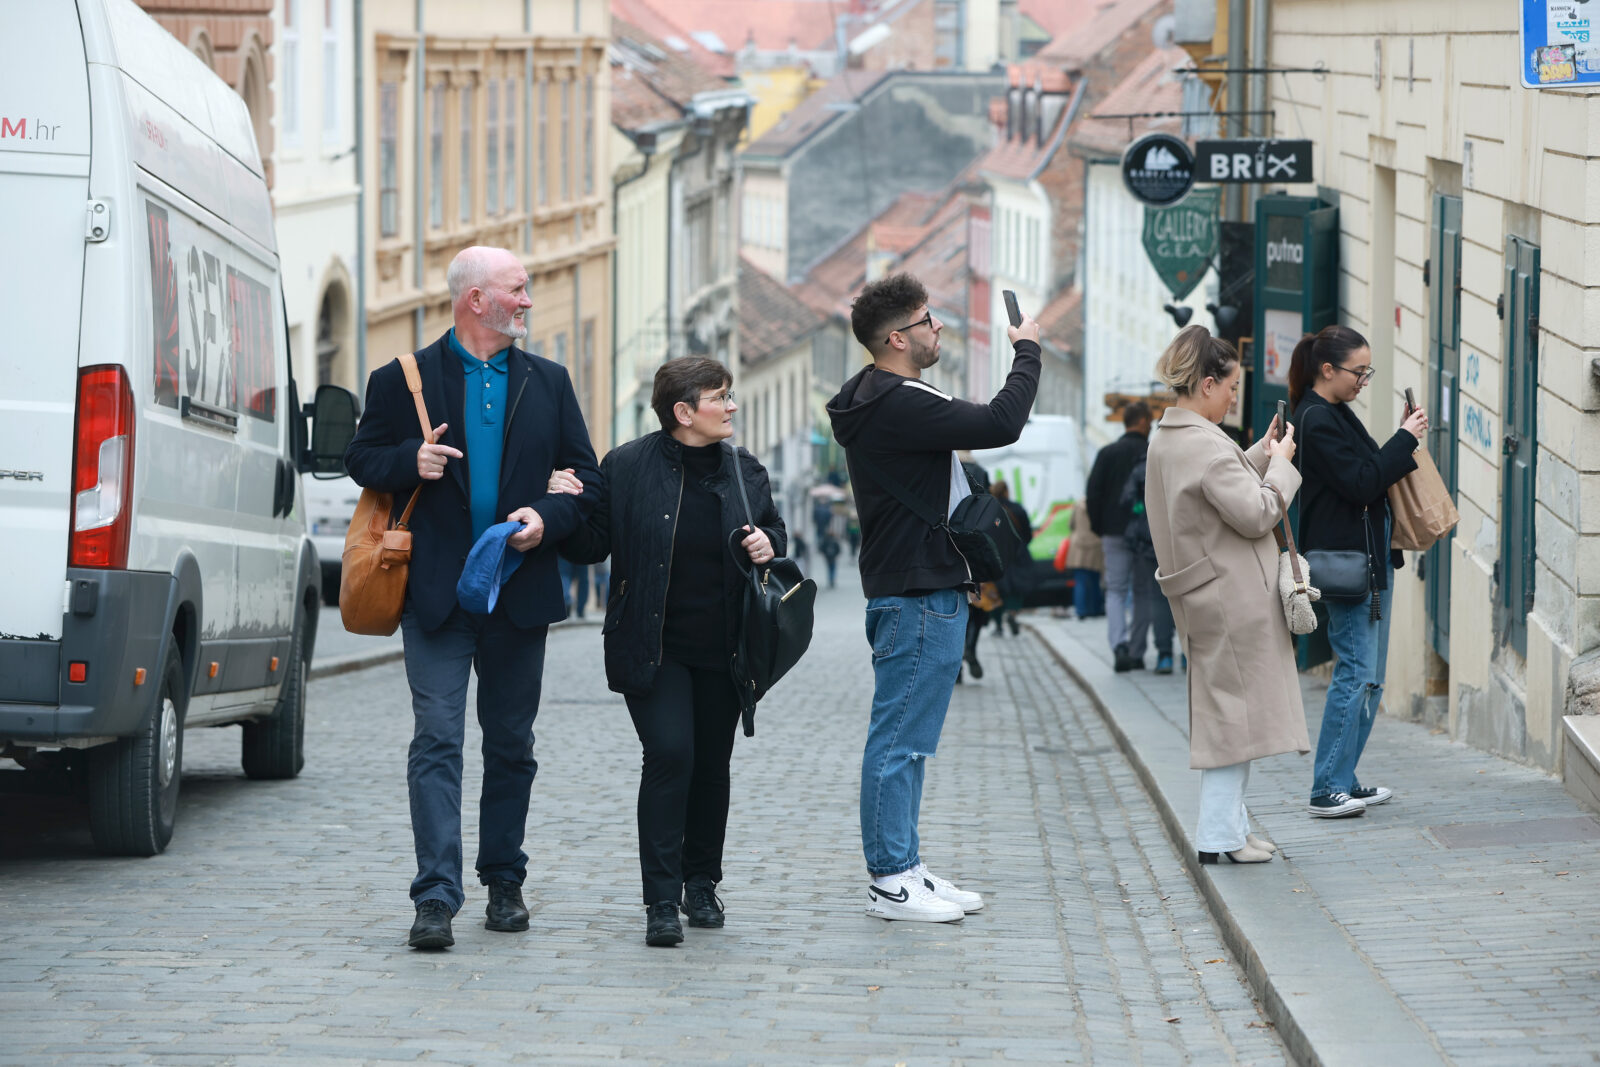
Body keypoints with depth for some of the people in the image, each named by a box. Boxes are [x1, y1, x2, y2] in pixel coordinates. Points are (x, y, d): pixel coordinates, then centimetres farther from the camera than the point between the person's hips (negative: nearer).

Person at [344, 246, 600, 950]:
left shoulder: (548, 383, 11)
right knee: (437, 740, -11)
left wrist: (547, 517, -9)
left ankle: (503, 882, 24)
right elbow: (362, 461, 7)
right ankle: (436, 899, -15)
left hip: (520, 594, 3)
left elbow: (586, 477, 11)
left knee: (511, 746, 11)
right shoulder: (405, 380, 2)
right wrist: (410, 463, -14)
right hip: (436, 594, -3)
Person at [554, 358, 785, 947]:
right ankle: (662, 901, -11)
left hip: (722, 652, 4)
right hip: (654, 650, -4)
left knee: (712, 762, 9)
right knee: (669, 754, -15)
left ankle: (701, 882, 28)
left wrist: (769, 546, -3)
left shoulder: (746, 472, 6)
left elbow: (774, 532, 20)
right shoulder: (627, 467, -5)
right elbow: (593, 545, -1)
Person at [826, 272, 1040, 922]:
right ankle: (891, 882, -3)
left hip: (922, 592, 11)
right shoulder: (897, 406, -19)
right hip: (918, 596, -11)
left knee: (906, 741, 14)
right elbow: (1001, 424, -24)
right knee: (900, 740, -6)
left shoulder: (886, 400, 15)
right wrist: (1027, 352, -10)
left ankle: (904, 869, 20)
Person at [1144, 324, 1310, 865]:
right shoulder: (1206, 446, -20)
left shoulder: (1167, 441, 11)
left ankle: (1229, 824, 21)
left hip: (1205, 594, 10)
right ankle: (1219, 835, -1)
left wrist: (1261, 455, 14)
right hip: (1233, 596, -10)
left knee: (1228, 710, 16)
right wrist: (1280, 462, -8)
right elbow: (1257, 514, -20)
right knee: (1235, 707, -4)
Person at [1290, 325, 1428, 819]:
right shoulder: (1317, 420, -15)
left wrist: (1404, 441, 6)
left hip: (1369, 559, 10)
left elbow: (1370, 473, 20)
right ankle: (1328, 791, -7)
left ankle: (1343, 782, 17)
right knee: (1356, 674, -10)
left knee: (1368, 676, 12)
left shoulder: (1336, 415, 17)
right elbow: (1361, 483, -19)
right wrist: (1405, 440, -13)